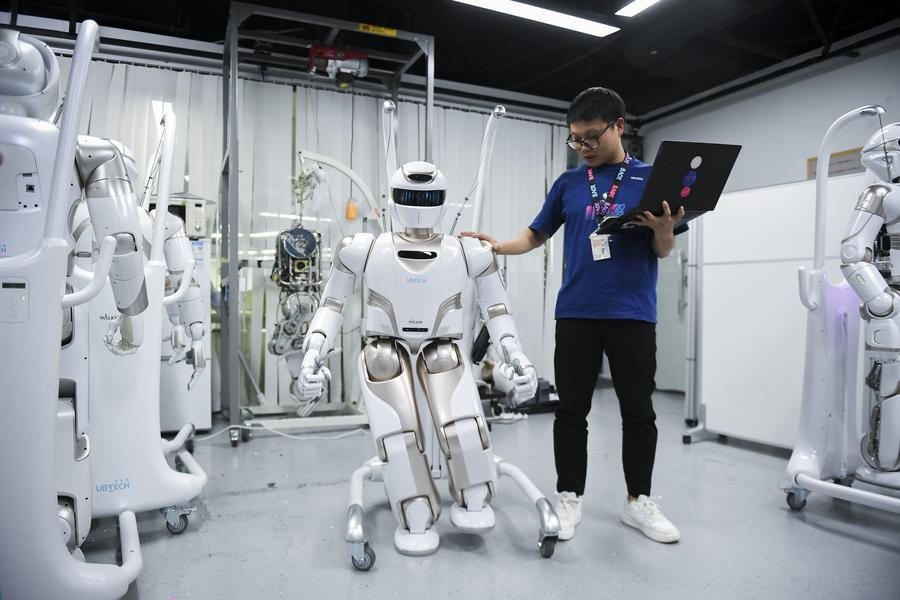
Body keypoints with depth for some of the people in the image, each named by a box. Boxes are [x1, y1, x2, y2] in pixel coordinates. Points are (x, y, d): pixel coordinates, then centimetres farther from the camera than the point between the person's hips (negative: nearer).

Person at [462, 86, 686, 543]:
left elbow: (663, 251, 5)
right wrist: (498, 246, -5)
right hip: (575, 313, 1)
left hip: (632, 314, -1)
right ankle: (569, 498, 21)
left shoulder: (651, 178, 5)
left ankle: (639, 501, 25)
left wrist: (665, 228, -18)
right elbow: (536, 235, 13)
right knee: (571, 410, 6)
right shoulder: (568, 184, 11)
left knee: (638, 411, 8)